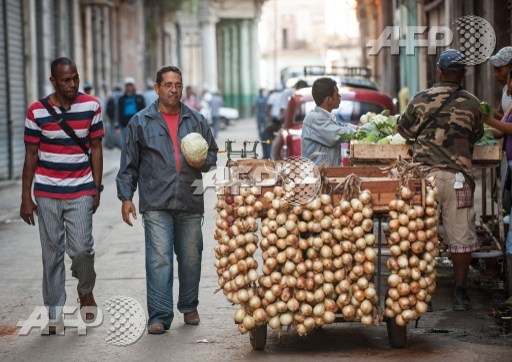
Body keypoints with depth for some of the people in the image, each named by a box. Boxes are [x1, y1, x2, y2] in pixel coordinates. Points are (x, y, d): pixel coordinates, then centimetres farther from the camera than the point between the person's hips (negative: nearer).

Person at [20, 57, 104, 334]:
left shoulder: (91, 107, -1)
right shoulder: (37, 112, -4)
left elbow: (96, 149, 5)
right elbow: (31, 155, 1)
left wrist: (97, 188, 3)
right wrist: (25, 197, 0)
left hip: (81, 191, 0)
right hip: (47, 193, 0)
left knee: (81, 248, -9)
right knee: (52, 253, 4)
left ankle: (86, 290, 22)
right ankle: (54, 314, 12)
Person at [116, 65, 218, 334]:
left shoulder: (196, 120, 12)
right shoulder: (141, 122, 5)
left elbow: (213, 153, 20)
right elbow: (129, 164, 6)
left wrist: (203, 162, -3)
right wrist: (126, 197, 0)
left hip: (190, 202, 3)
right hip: (156, 203, -3)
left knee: (190, 257, 10)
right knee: (158, 259, -9)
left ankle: (189, 307, 28)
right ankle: (159, 316, -7)